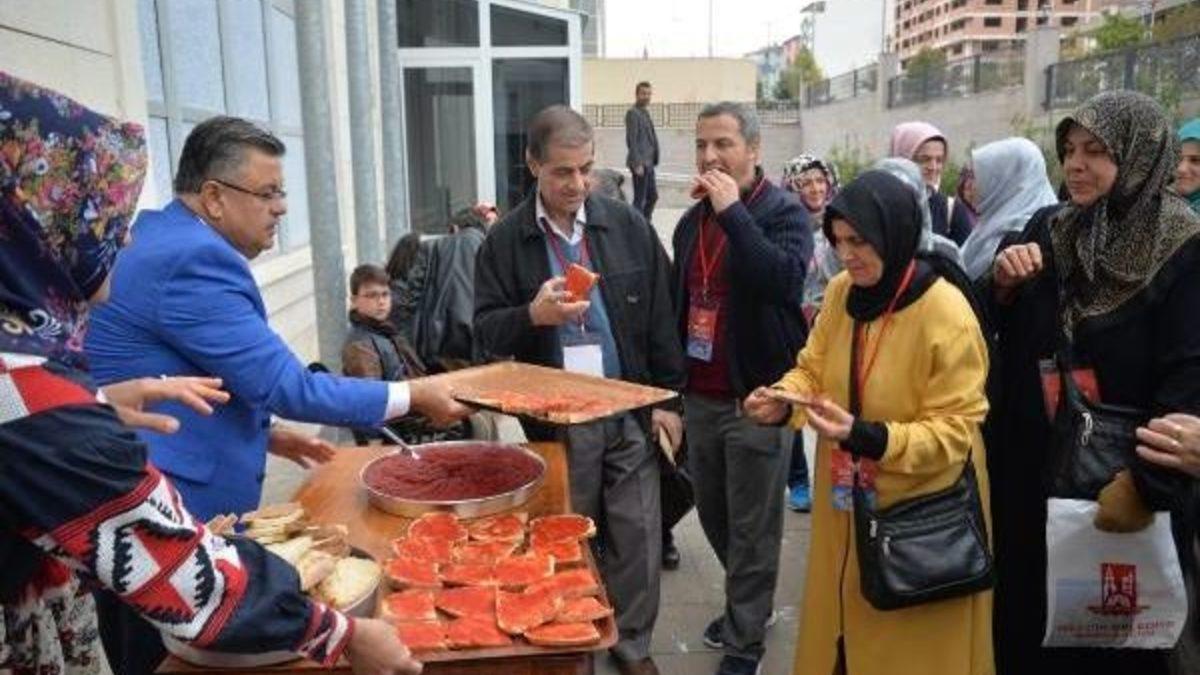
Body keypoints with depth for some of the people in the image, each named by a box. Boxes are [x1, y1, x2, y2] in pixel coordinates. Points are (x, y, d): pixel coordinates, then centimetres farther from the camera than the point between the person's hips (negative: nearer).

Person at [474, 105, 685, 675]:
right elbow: (485, 332, -3)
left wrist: (667, 397, 3)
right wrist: (532, 315, -23)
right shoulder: (506, 239, -3)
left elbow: (660, 319, 5)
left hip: (631, 411, 1)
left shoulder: (628, 227, 2)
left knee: (637, 535, 9)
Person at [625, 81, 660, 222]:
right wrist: (637, 163, -21)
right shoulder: (633, 113, -10)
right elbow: (631, 140, -16)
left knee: (652, 196, 14)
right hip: (640, 163, -9)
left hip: (648, 162, 10)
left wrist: (654, 159, 15)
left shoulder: (645, 112, 17)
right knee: (639, 199, -5)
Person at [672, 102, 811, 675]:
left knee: (751, 526, 4)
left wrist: (733, 211, -24)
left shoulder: (784, 212, -9)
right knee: (713, 515, 18)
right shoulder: (692, 221, 11)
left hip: (756, 396, -6)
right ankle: (751, 602, 41)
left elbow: (784, 278, -29)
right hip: (700, 395, 7)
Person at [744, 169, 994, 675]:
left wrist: (867, 437, -32)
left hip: (919, 516, -5)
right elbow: (813, 369, 7)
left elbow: (953, 430, -19)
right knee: (841, 632, 20)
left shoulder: (947, 315, -21)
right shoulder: (841, 293, -2)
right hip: (846, 504, 6)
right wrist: (783, 401, -14)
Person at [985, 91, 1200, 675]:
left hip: (1121, 477, -4)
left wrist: (1146, 483, -22)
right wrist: (1002, 286, -14)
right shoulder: (1046, 229, 4)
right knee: (1026, 619, 15)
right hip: (1033, 468, 4)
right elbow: (1001, 338, 6)